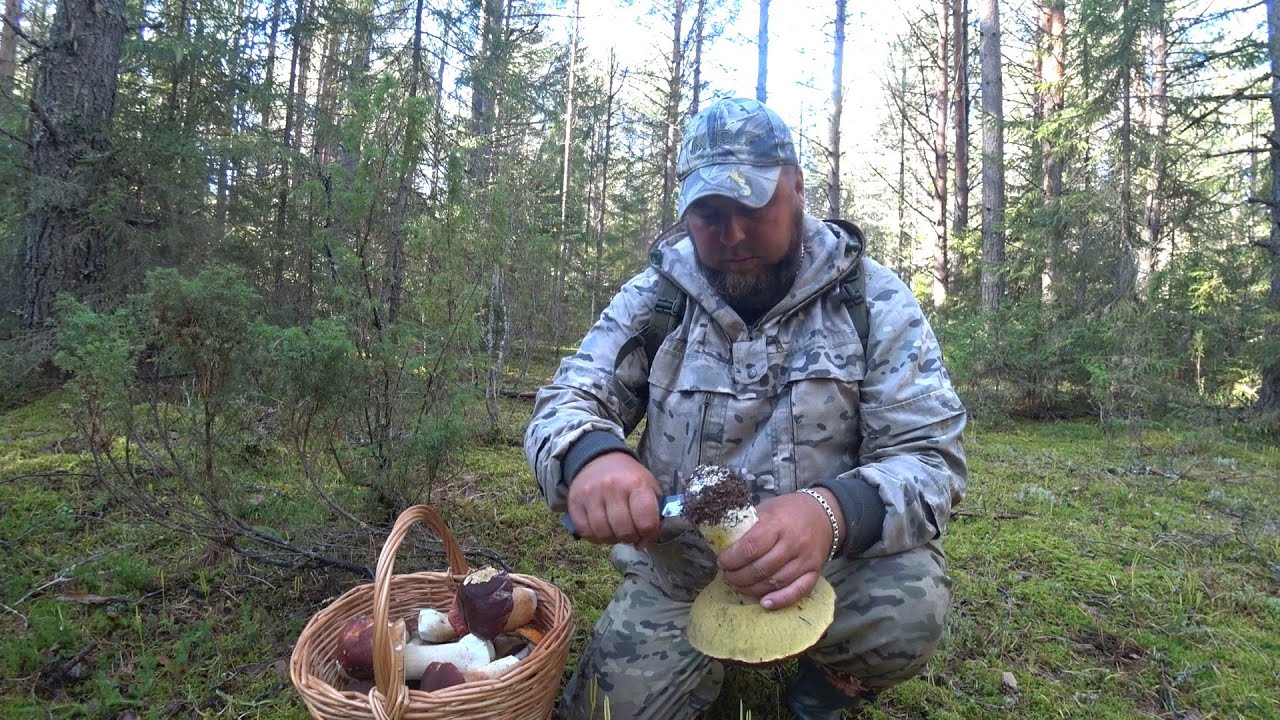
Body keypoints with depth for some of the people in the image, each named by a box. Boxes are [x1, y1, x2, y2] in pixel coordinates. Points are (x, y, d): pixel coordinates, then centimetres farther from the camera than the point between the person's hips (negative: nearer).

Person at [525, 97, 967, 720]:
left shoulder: (873, 300, -8)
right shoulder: (654, 297, -3)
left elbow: (928, 456, -13)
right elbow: (564, 404, -4)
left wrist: (834, 513, -36)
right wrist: (589, 454, -31)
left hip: (830, 562, -1)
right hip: (675, 569, 2)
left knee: (908, 608, -29)